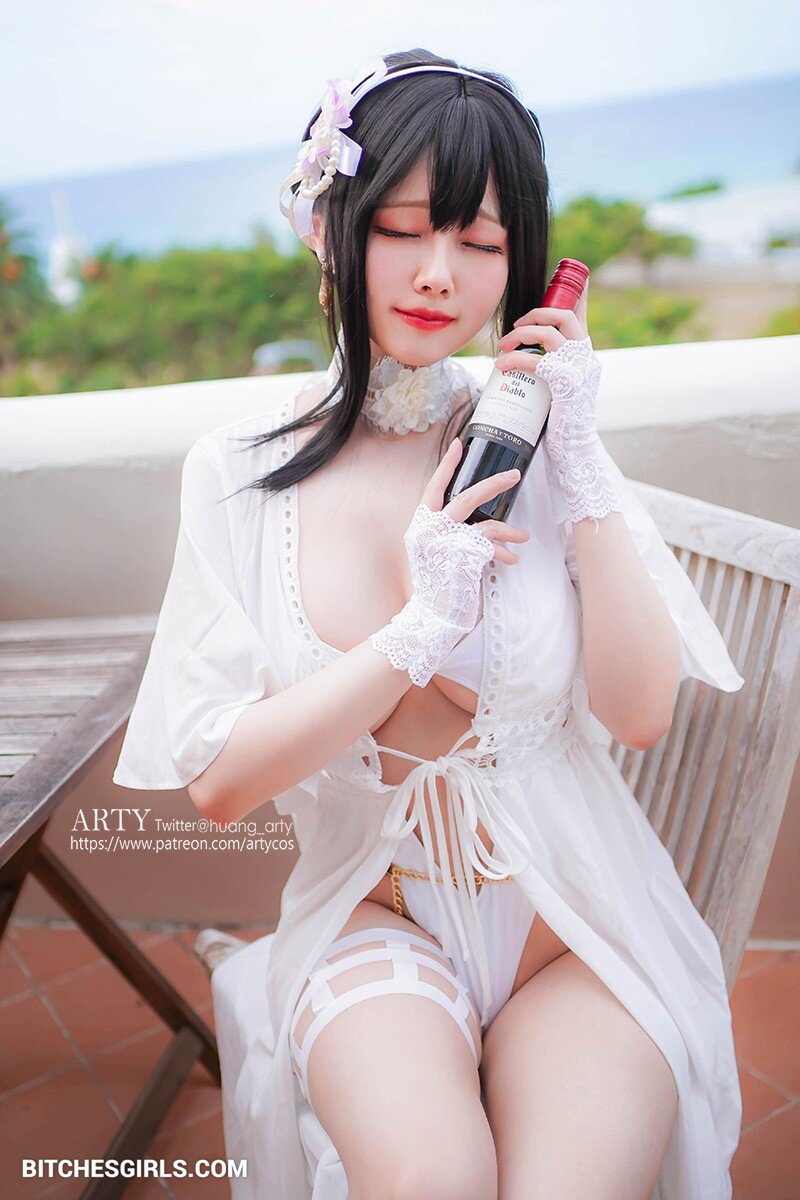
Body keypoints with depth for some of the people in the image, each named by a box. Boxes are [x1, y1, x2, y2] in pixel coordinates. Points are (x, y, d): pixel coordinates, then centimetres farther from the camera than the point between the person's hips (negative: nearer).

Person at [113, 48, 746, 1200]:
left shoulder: (533, 433, -3)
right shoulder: (242, 470, -4)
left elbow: (641, 710, -8)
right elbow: (218, 780, -8)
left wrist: (580, 460, -14)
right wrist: (421, 631, -18)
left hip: (574, 910, 1)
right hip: (377, 911, 0)